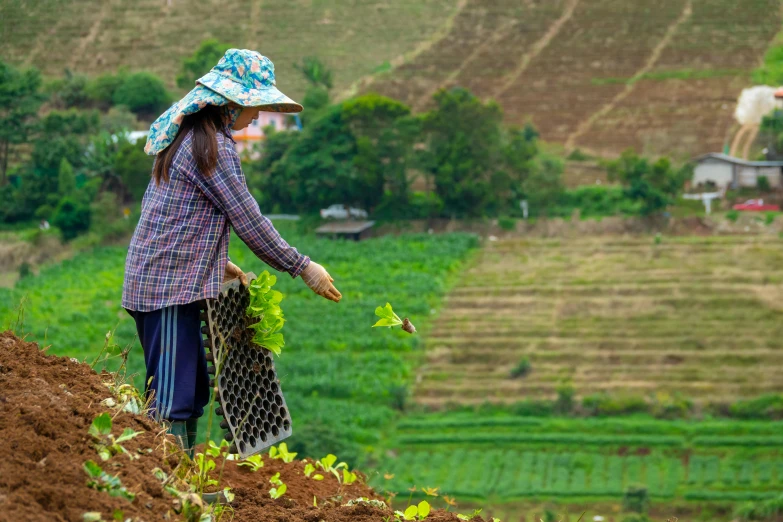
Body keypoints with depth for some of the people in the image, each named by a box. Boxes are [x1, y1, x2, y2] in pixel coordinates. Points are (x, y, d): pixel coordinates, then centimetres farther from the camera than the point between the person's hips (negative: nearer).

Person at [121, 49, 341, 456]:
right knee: (173, 399, -10)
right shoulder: (212, 146, -15)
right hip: (171, 286, -10)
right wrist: (302, 267, -6)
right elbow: (247, 219, -14)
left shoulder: (190, 136, 16)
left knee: (193, 392, 14)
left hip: (154, 281, 10)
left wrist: (218, 264, 18)